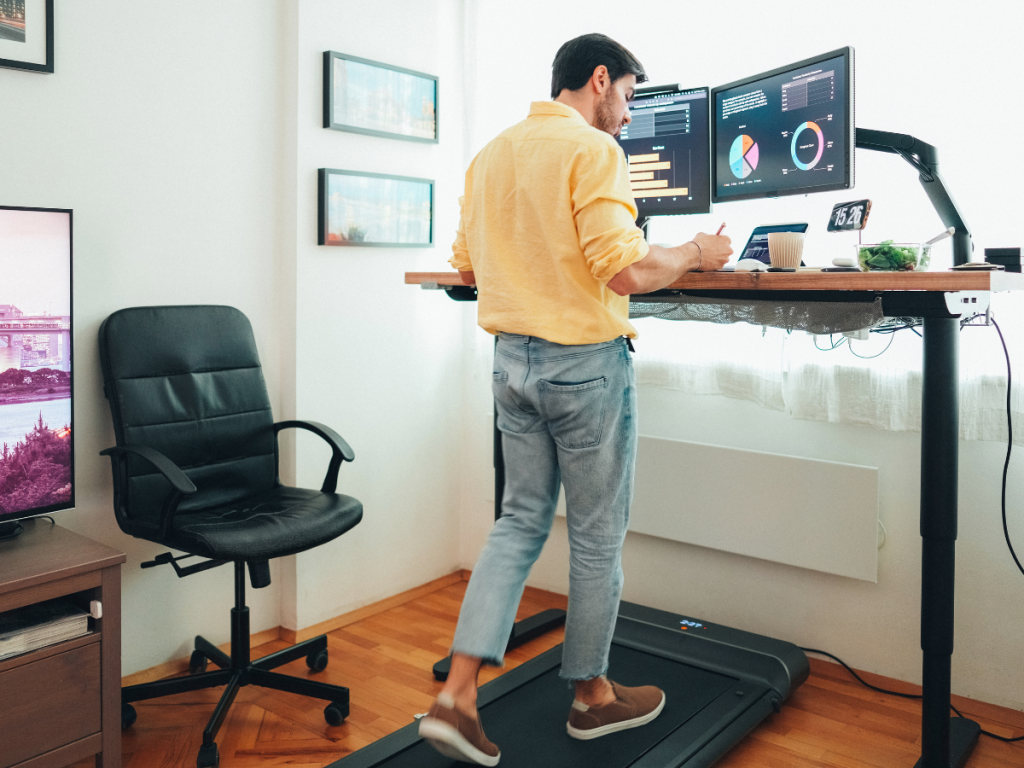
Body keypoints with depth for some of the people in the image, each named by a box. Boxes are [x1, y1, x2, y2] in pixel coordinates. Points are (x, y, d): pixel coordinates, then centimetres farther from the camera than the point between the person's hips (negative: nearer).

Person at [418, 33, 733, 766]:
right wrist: (695, 253, -4)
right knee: (598, 535, 9)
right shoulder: (592, 151, -12)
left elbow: (466, 265, 15)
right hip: (585, 362, -7)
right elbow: (626, 272, -21)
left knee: (520, 521, 15)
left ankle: (458, 696, 11)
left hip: (511, 356, 7)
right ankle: (593, 696, 27)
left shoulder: (491, 154, 11)